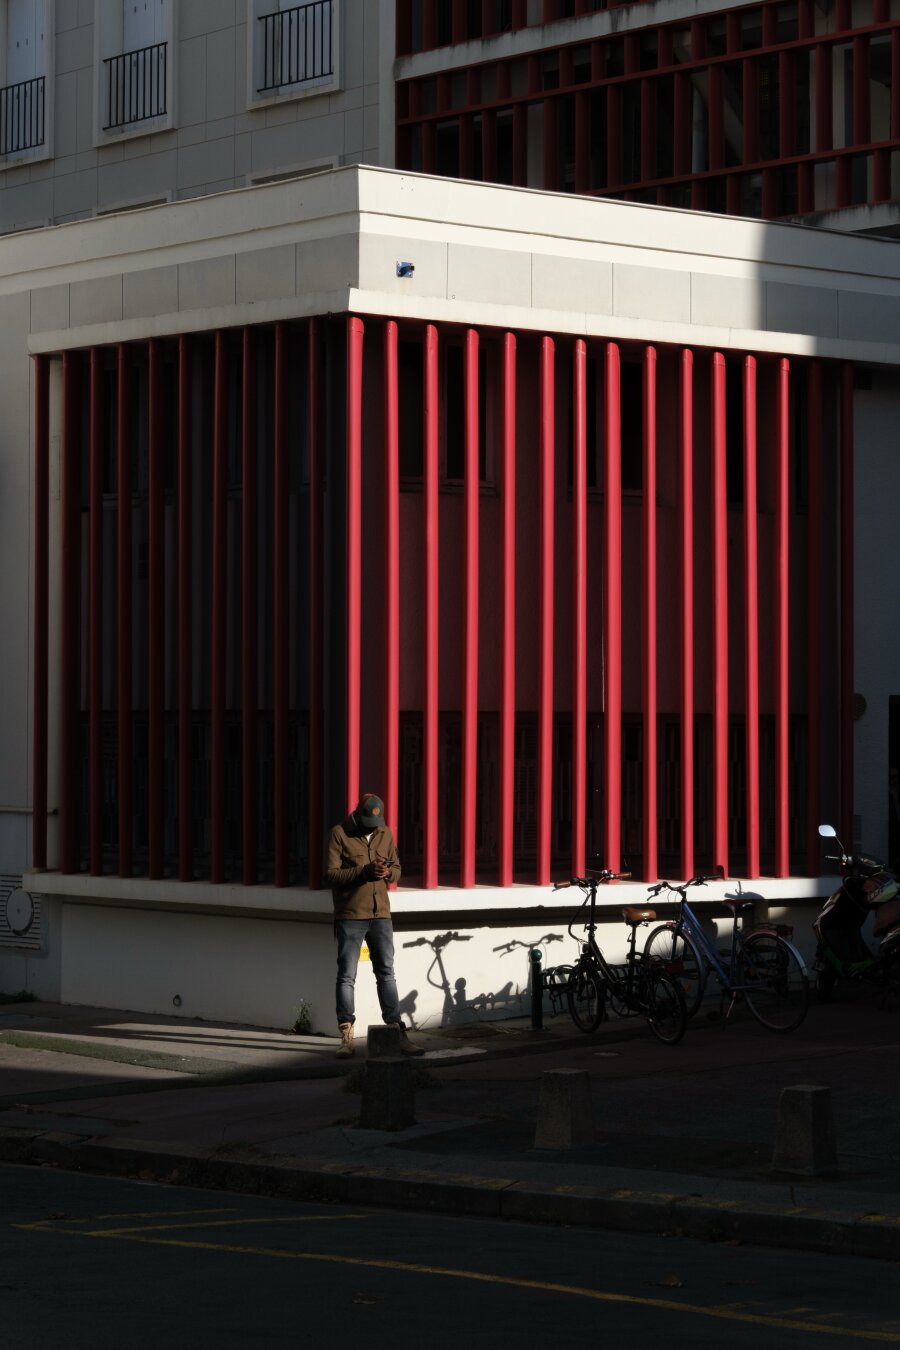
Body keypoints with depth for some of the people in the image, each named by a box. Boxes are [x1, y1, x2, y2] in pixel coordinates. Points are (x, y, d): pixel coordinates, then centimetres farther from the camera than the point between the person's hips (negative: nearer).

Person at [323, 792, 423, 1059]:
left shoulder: (384, 834, 9)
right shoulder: (339, 834, -6)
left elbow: (397, 868, 16)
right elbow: (329, 874, -12)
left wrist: (389, 872, -9)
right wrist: (364, 871, -23)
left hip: (380, 915, 4)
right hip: (350, 917, -4)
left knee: (386, 974, 7)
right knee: (346, 976, 0)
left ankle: (397, 1034, 11)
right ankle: (346, 1037, 3)